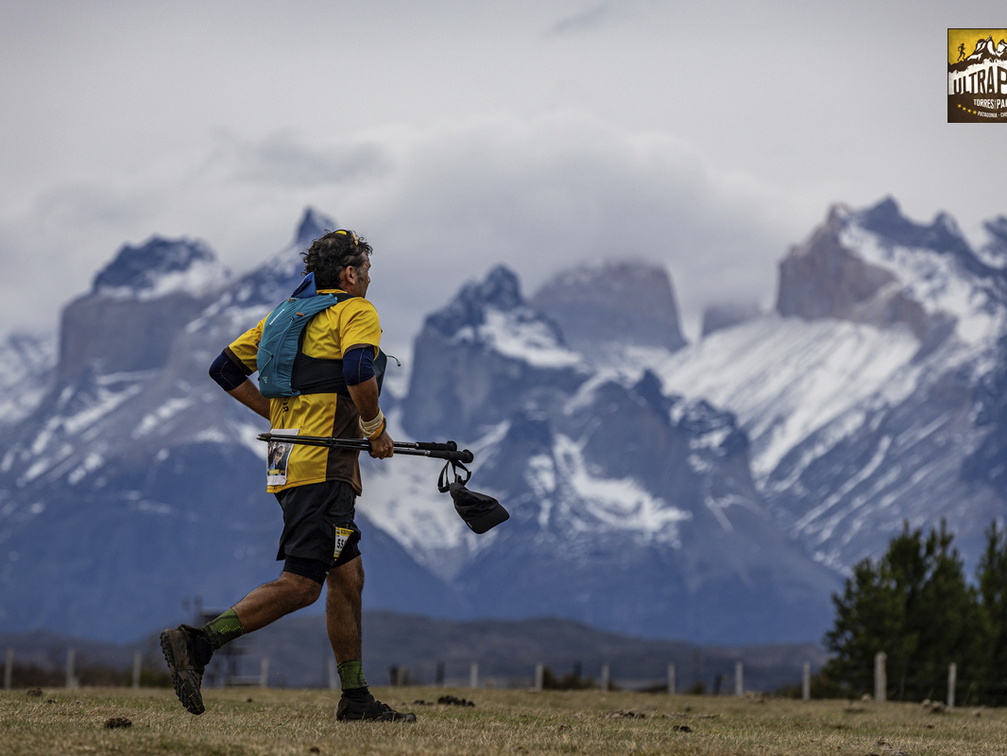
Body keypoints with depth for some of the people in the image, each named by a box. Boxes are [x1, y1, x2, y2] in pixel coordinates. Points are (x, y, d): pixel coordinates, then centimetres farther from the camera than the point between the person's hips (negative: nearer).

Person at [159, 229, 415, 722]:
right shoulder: (356, 311, -4)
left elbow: (225, 369, 18)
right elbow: (358, 371, -24)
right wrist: (375, 428, -8)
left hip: (290, 458, 9)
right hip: (323, 465, -9)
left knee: (347, 576, 13)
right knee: (300, 585, -11)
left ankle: (355, 698, 14)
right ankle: (197, 643, -18)